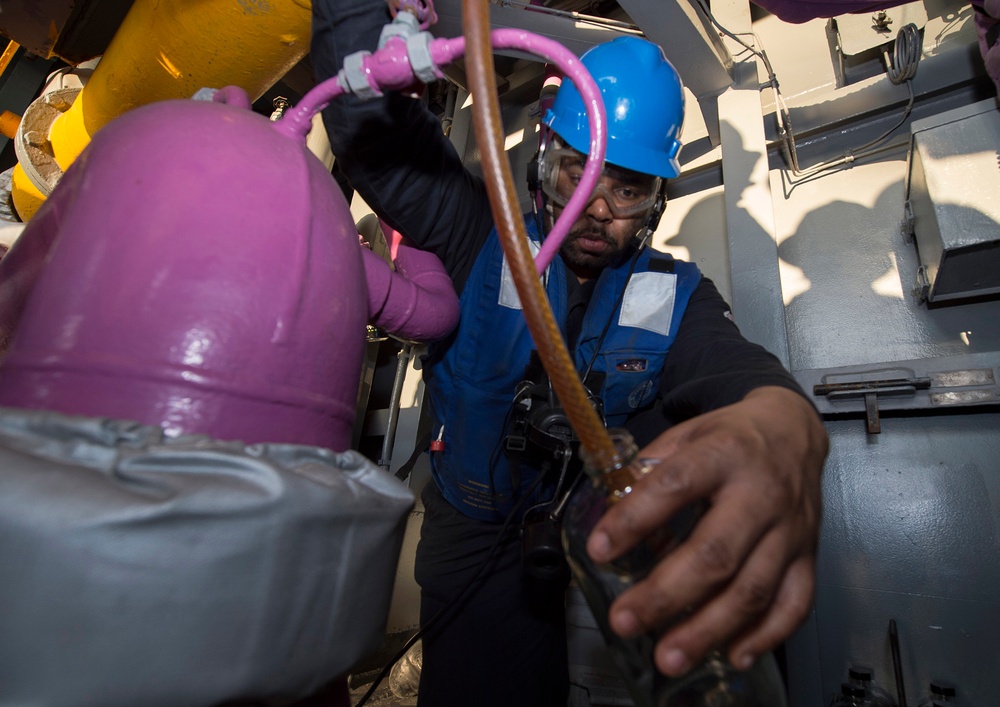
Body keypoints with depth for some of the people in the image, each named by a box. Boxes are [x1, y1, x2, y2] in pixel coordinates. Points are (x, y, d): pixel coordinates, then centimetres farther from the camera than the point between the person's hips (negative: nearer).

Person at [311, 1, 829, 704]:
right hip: (477, 544, -3)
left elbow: (736, 367, -26)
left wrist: (783, 422, -49)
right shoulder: (484, 239, -10)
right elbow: (367, 124, -15)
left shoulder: (676, 297, -6)